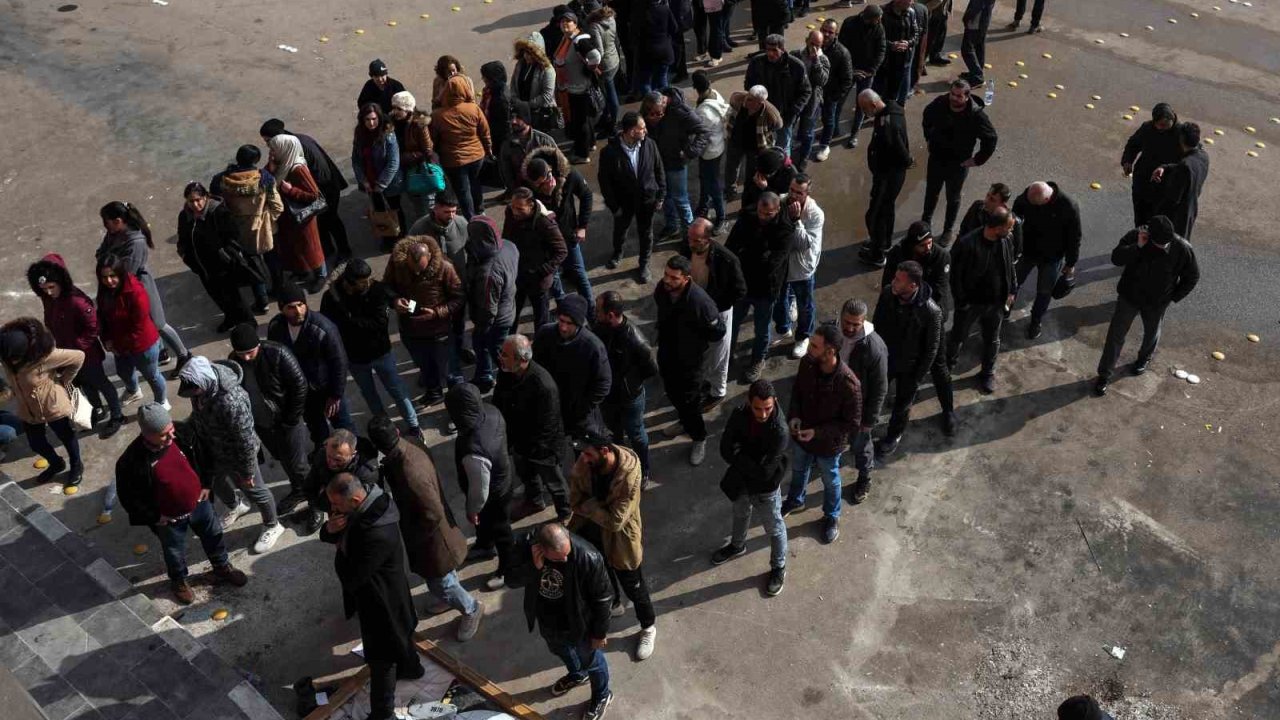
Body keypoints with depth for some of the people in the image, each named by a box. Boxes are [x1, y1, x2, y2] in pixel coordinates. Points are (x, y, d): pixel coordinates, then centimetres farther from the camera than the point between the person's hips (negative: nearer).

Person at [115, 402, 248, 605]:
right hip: (169, 519, -4)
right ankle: (179, 581, 54)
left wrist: (205, 484, 3)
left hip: (199, 503, 4)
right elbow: (128, 497, -18)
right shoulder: (131, 461, -33)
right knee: (175, 553, 23)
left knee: (214, 536, 26)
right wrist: (154, 517, -13)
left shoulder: (183, 434, -21)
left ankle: (222, 568, 54)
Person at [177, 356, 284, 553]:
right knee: (218, 485, 31)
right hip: (213, 452, 7)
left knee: (254, 490, 18)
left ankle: (272, 526, 44)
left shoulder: (231, 401, -43)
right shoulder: (200, 387, -19)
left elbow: (246, 441, -30)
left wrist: (247, 472, -18)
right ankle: (235, 507, 63)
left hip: (235, 455, -7)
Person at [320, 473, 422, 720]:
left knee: (380, 659, 11)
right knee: (398, 634, 33)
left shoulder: (377, 534, -41)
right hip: (381, 593, 9)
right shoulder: (368, 504, -12)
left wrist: (340, 551, -15)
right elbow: (326, 536, 1)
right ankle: (411, 667, 59)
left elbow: (350, 579, -33)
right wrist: (330, 529, -23)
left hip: (379, 600, -9)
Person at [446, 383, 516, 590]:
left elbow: (480, 490, -30)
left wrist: (472, 510, -9)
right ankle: (484, 546, 66)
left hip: (493, 495, -7)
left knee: (499, 530, 22)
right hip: (501, 479, 7)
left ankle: (507, 570, 50)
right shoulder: (492, 412, -24)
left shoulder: (474, 452, -48)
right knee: (485, 521, 36)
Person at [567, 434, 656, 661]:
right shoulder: (584, 464, -21)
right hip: (593, 532, 5)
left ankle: (648, 627, 42)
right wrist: (595, 510, -19)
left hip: (620, 538, -5)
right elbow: (575, 498, -5)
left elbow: (615, 521, -31)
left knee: (633, 586, 16)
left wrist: (588, 506, -21)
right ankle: (613, 604, 61)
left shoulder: (629, 476, -36)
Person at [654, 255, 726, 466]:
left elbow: (718, 331, -22)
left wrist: (698, 344, -9)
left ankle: (699, 438, 35)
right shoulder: (662, 288, -17)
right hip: (666, 352, 6)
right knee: (672, 391, 27)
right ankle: (684, 420, 57)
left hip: (690, 359, -6)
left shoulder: (699, 301, -36)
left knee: (690, 399, 10)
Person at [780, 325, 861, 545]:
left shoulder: (848, 384, -37)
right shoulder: (807, 362, -22)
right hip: (800, 433, 5)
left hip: (828, 444, -4)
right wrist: (794, 415, -15)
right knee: (798, 470, 32)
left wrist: (818, 432, -27)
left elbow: (852, 424, -24)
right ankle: (795, 500, 62)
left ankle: (832, 517, 52)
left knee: (830, 481, 24)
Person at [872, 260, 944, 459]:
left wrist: (919, 377, -11)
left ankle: (893, 437, 49)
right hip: (883, 359, 3)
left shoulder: (930, 311, -32)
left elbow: (932, 347, -18)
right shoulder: (887, 294, -20)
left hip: (909, 368, -3)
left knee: (902, 405, 21)